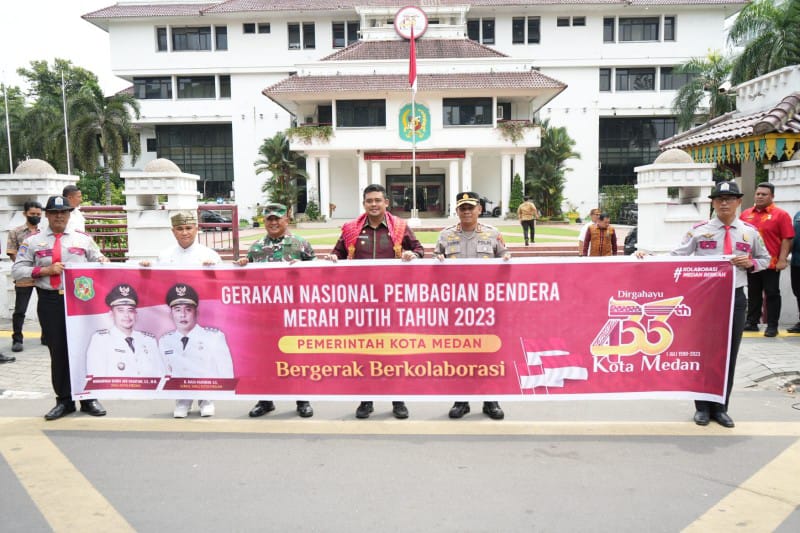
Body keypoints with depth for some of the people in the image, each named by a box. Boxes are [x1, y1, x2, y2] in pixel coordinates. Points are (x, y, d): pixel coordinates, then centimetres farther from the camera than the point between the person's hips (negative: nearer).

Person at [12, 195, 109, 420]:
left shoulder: (83, 239, 10)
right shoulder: (33, 241, 7)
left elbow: (98, 261, 13)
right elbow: (17, 271, 3)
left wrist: (103, 261, -10)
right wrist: (45, 270, -10)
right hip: (50, 301, 0)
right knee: (58, 351, 5)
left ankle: (88, 398, 16)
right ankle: (64, 400, 17)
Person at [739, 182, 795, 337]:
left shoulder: (781, 214, -5)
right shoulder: (746, 214, 8)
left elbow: (787, 239, -9)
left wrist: (782, 259, -15)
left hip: (771, 264, -5)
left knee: (772, 294, 3)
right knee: (753, 294, 13)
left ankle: (772, 326, 8)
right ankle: (752, 322, 22)